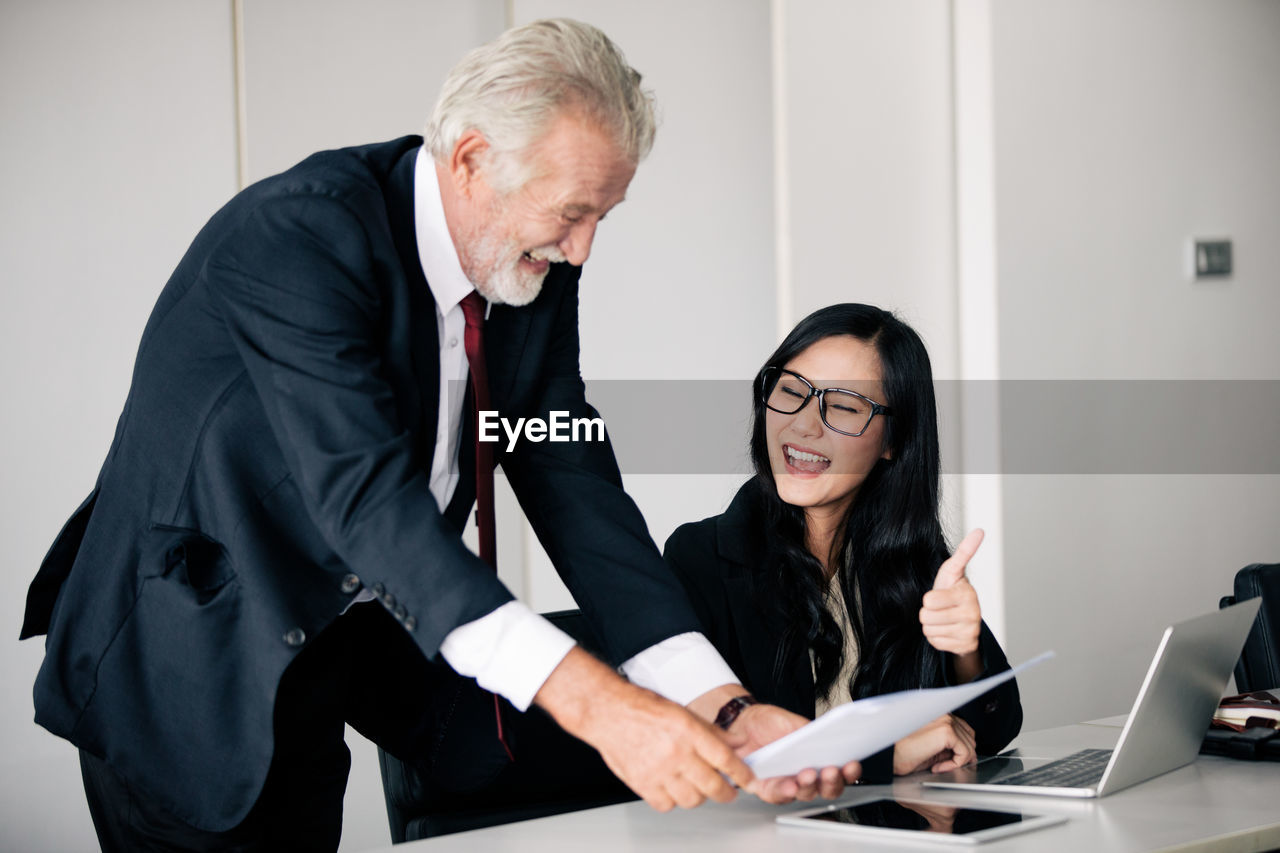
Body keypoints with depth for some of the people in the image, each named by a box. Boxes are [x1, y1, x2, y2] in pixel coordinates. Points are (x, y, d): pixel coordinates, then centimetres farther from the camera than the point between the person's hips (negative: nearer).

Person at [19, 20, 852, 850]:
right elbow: (367, 494, -37)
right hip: (182, 667, -7)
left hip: (322, 660, 7)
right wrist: (591, 700, -46)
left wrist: (718, 705, -20)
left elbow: (572, 484, -6)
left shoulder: (533, 271, -4)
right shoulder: (299, 233, -28)